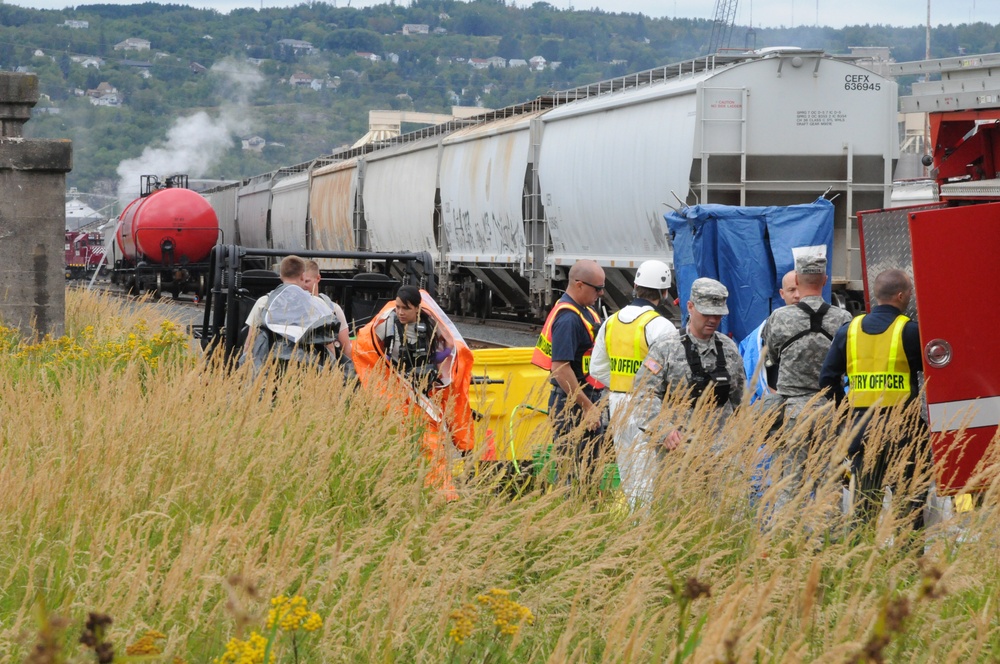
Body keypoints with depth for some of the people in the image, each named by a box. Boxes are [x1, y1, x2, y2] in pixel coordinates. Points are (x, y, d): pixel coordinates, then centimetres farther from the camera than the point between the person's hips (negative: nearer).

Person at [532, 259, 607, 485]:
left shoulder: (585, 311, 13)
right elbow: (561, 369, -25)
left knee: (590, 464, 15)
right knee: (575, 471, -8)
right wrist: (588, 407, -23)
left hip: (587, 400, 11)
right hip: (573, 405, -11)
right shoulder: (568, 319, -19)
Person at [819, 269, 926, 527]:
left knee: (866, 498, 9)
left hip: (862, 425, 4)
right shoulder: (909, 331, -7)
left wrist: (847, 408, 13)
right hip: (902, 425, -4)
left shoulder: (849, 330, 6)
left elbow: (827, 378, 7)